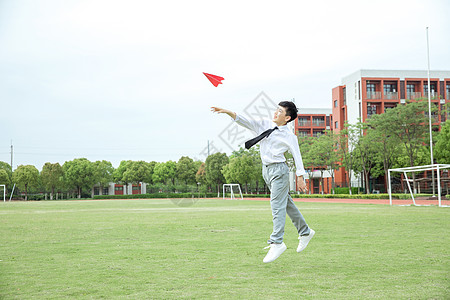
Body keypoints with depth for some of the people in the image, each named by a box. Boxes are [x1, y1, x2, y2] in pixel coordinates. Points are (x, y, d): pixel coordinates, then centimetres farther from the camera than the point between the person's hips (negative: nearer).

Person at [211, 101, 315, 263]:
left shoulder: (289, 136, -7)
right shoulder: (265, 125, 7)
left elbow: (297, 155, -4)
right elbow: (245, 121, 2)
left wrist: (300, 177, -5)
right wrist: (227, 112, -10)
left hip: (279, 170, -7)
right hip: (267, 169, 7)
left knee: (277, 206, -11)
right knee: (286, 203, 16)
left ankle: (277, 242, -11)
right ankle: (305, 232, 30)